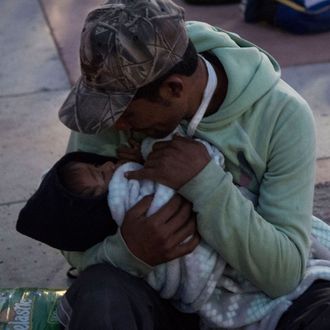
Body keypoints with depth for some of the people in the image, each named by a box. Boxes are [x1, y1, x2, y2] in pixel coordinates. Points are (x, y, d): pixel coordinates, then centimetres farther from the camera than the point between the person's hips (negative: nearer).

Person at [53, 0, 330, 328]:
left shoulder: (284, 115, -19)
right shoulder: (113, 97, -15)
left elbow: (284, 274, -19)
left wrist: (205, 184, -31)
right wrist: (128, 250, -31)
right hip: (155, 299, 1)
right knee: (98, 295, -32)